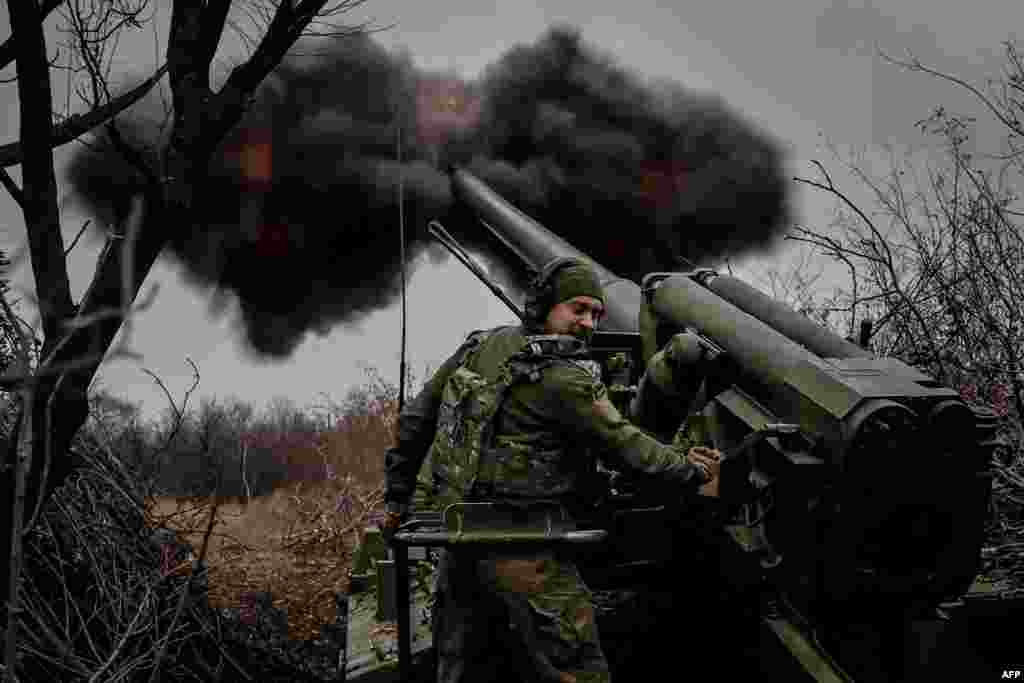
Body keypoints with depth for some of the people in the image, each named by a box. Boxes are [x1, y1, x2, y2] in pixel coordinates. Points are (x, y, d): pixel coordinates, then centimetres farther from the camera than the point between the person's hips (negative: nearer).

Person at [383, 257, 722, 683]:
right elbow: (624, 446, -11)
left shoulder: (481, 347, 8)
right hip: (523, 552, -8)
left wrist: (398, 496, 20)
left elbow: (418, 417, 13)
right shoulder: (565, 379, -15)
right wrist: (691, 470, 4)